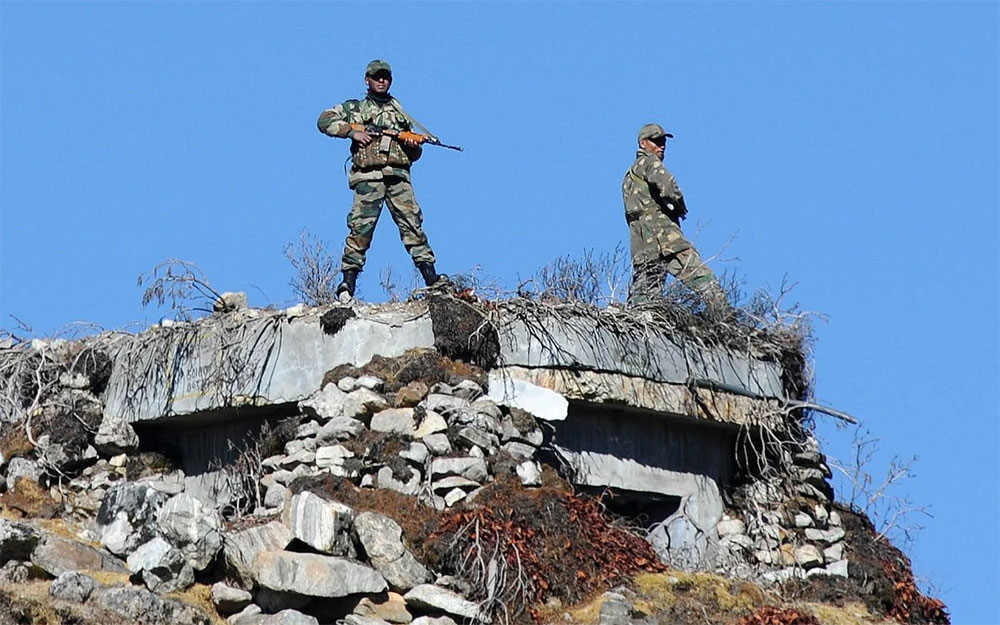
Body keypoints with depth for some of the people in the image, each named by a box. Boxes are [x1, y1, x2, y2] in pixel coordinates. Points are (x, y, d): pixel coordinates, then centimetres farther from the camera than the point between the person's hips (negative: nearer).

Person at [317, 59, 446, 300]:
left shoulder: (401, 112, 26)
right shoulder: (355, 108, 16)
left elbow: (415, 154, 28)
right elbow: (324, 121, 6)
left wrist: (413, 146, 3)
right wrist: (352, 132, -5)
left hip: (398, 175, 2)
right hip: (369, 176, -2)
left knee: (412, 223, -8)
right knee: (361, 228, -10)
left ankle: (431, 277, -12)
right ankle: (348, 280, -11)